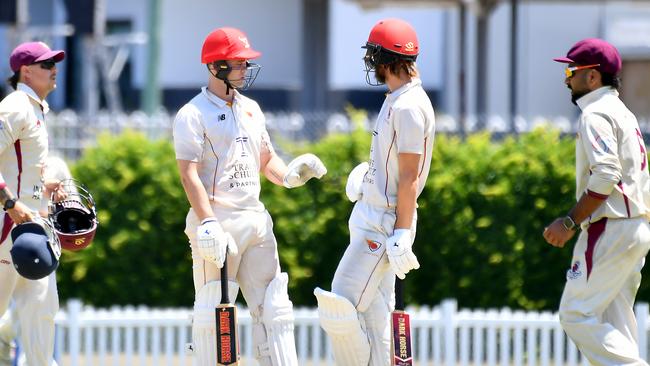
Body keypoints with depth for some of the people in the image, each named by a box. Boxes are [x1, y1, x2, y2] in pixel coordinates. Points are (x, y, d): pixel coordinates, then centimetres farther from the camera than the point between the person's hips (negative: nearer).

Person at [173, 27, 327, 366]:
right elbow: (189, 174, -15)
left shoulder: (251, 109, 17)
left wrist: (288, 175, 2)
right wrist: (208, 223, -25)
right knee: (214, 312, -5)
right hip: (217, 221, -7)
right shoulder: (193, 115, -7)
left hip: (255, 220, 7)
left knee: (273, 308, 3)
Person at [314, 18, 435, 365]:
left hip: (383, 227, -11)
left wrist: (401, 234, -22)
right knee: (373, 316, 12)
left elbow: (410, 177, -21)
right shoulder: (397, 101, 15)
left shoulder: (408, 106, -17)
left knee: (338, 312, -13)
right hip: (372, 220, 11)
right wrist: (368, 173, 9)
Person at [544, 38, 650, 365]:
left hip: (609, 230, -10)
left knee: (577, 315, -9)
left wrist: (570, 222, -17)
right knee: (613, 327, 10)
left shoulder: (595, 115, -10)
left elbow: (605, 177, -22)